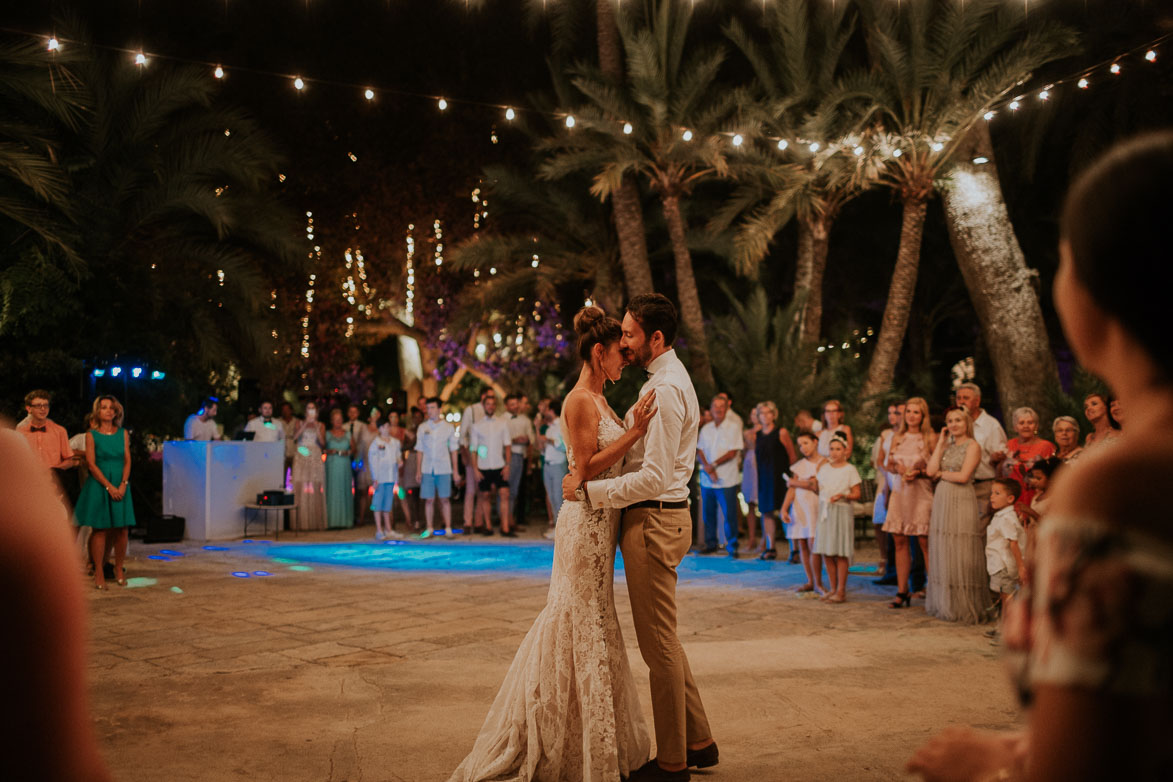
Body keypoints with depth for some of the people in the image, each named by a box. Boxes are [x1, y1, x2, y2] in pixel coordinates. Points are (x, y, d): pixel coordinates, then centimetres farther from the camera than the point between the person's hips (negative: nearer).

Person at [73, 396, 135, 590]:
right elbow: (91, 464, -5)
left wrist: (123, 484, -8)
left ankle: (119, 569, 13)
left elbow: (127, 460, 6)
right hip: (98, 487, -3)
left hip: (121, 487, 3)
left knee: (122, 530, 0)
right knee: (99, 529, -2)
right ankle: (98, 572, 5)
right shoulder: (91, 435, 1)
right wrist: (109, 486, -13)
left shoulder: (123, 433, 10)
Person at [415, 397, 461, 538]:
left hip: (444, 469, -1)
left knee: (445, 499, -1)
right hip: (427, 469, 1)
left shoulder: (448, 427, 4)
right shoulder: (422, 428, 6)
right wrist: (418, 470, 2)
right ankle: (430, 529, 10)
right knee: (429, 500, 3)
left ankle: (448, 529, 6)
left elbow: (453, 450, 5)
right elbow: (420, 451, 8)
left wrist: (456, 471, 1)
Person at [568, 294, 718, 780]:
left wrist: (588, 490, -20)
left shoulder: (665, 389, -19)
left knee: (659, 643, -1)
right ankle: (698, 742, 28)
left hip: (653, 520, -11)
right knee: (663, 639, 18)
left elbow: (654, 477, -24)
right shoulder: (669, 378, 15)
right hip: (658, 516, 11)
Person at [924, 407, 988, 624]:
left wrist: (941, 474, 1)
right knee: (942, 555, 8)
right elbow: (931, 470, 2)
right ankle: (945, 605, 16)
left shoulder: (972, 446, -3)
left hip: (962, 502, -6)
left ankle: (965, 608, 3)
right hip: (941, 501, 7)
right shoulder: (947, 445, 16)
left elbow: (963, 476, -13)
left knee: (961, 556, -4)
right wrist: (940, 443, 6)